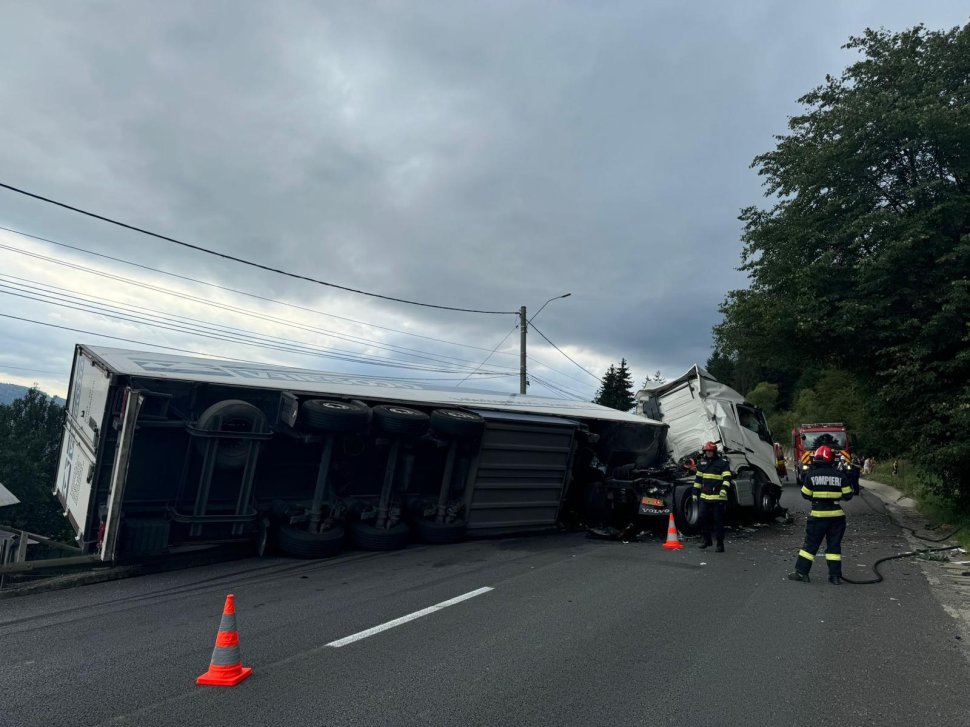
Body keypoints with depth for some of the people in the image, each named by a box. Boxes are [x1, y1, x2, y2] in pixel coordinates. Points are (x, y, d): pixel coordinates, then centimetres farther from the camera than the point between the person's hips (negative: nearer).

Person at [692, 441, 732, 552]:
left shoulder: (723, 463, -4)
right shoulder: (702, 463, 14)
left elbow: (727, 478, -12)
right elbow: (698, 479, 19)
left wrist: (724, 489, -28)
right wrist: (695, 493, 16)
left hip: (718, 497, -5)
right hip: (704, 497, 5)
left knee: (718, 521, -1)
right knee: (703, 518, 4)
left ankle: (720, 543, 7)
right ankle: (706, 540, 20)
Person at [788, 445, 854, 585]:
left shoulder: (811, 475, -6)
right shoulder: (840, 475, -1)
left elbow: (805, 494, 0)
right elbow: (847, 495, 3)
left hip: (818, 514, -2)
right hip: (836, 515, 2)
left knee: (810, 543, 5)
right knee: (834, 544, 10)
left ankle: (801, 572, 4)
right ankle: (835, 576, 10)